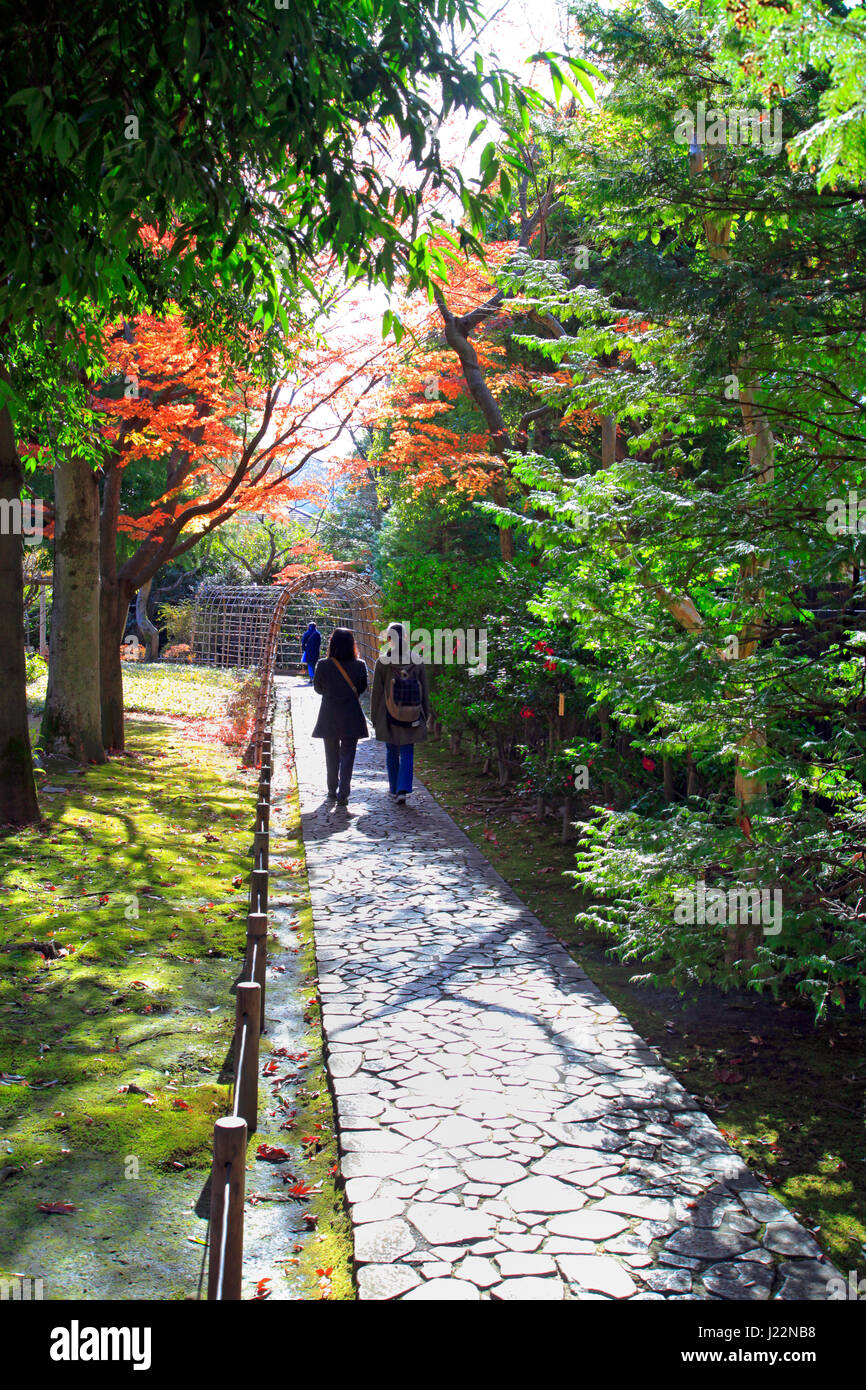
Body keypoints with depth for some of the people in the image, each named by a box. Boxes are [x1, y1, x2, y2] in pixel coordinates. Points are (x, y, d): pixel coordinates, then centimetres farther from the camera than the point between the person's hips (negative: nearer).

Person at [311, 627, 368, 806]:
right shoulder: (359, 666, -11)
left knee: (331, 756, 16)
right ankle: (343, 794, -3)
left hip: (329, 716, 1)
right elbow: (362, 688, 4)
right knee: (347, 756, 5)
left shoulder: (323, 665, -11)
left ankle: (332, 791, 25)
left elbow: (318, 688, 3)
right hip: (351, 717, -1)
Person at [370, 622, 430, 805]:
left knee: (392, 753, 15)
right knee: (407, 754, 6)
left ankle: (394, 790, 25)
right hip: (412, 719, 1)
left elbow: (377, 692, -6)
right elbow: (425, 692, 2)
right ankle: (403, 791, -9)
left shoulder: (382, 662, -10)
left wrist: (374, 718, 4)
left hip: (389, 717, -1)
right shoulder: (417, 661, -4)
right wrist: (425, 716, 12)